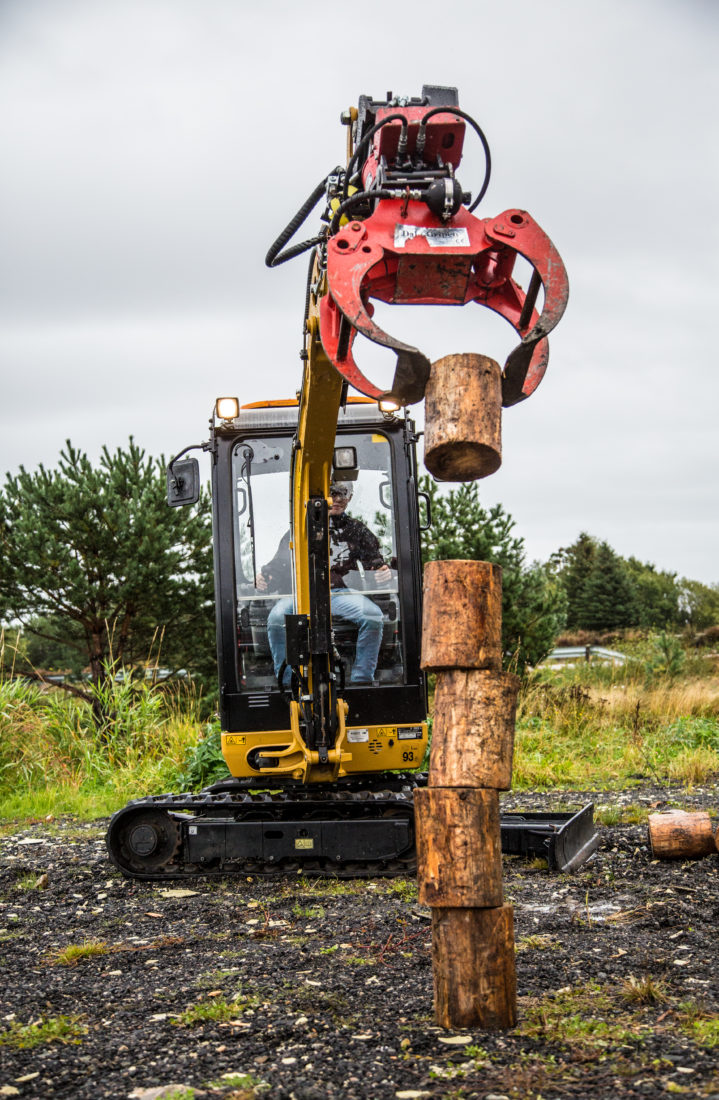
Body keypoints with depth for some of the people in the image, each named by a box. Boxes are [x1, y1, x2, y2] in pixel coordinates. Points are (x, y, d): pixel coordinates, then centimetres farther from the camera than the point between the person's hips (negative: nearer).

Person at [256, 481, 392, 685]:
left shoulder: (357, 530, 20)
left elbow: (374, 561, 15)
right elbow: (280, 564, 17)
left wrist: (384, 573, -9)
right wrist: (264, 578, -5)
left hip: (341, 593, 0)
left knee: (372, 616, -31)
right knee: (277, 618, -32)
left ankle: (361, 680, -23)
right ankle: (286, 681, -23)